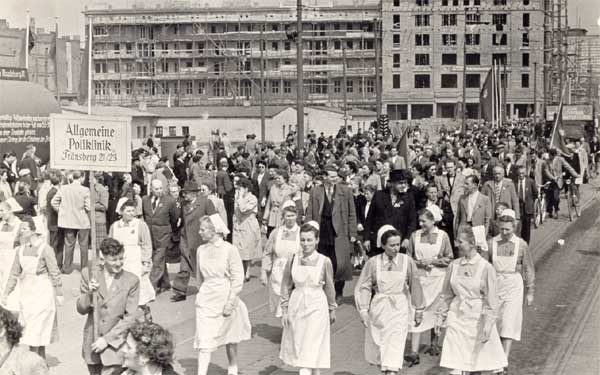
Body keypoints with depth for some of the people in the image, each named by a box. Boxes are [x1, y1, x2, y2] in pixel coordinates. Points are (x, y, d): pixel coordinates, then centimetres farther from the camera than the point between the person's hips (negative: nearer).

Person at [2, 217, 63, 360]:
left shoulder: (45, 249, -13)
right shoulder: (21, 249, 4)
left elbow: (54, 273, -11)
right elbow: (14, 273, 10)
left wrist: (59, 294, -10)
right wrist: (6, 293, 9)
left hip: (42, 293, -6)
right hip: (26, 293, 6)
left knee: (36, 333, -6)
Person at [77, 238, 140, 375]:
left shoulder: (132, 280, -5)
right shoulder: (89, 274, 0)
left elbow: (130, 317, -6)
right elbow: (81, 310, 2)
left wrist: (107, 339, -11)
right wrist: (89, 293, -18)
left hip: (115, 342, -3)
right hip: (92, 343, 3)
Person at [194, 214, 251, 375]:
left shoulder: (229, 250, -12)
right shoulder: (201, 250, 1)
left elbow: (237, 279, -11)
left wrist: (230, 303, -14)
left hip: (225, 297, -3)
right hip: (206, 299, 3)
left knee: (230, 339, 14)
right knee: (204, 340, -5)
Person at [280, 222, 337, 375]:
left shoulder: (324, 262, -6)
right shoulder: (293, 260, -2)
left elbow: (329, 287, 4)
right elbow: (286, 286, 6)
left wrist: (332, 310, 11)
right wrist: (284, 310, 3)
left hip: (316, 308, -3)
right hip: (296, 307, 3)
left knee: (312, 350, -6)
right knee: (297, 347, 12)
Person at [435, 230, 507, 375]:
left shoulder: (486, 268, -10)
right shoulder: (454, 265, 2)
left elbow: (491, 300, -9)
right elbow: (446, 294, 12)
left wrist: (488, 325, -12)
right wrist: (440, 317, 11)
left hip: (478, 317, -3)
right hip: (457, 317, 3)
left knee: (477, 361, 8)